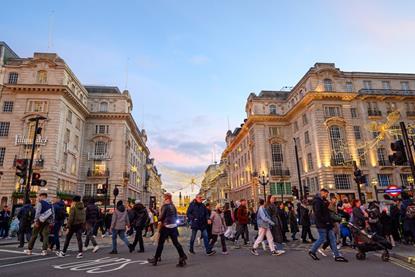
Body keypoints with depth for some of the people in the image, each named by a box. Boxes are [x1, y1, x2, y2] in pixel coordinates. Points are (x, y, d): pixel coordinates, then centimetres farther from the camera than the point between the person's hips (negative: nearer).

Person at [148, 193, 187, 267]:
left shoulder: (165, 206, -11)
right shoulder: (173, 206, 9)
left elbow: (161, 216, -13)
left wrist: (159, 222, 0)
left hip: (166, 227, -6)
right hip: (174, 226, 6)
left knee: (160, 243, 6)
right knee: (176, 242, 7)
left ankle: (156, 259, 17)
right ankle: (182, 257, 1)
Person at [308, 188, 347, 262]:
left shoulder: (323, 201, 17)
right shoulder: (317, 201, -15)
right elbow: (317, 214, -23)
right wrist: (325, 221, -20)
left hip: (327, 224, 10)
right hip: (321, 225, -10)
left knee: (332, 238, 7)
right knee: (322, 239, -1)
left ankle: (337, 255, 10)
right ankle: (312, 251, 16)